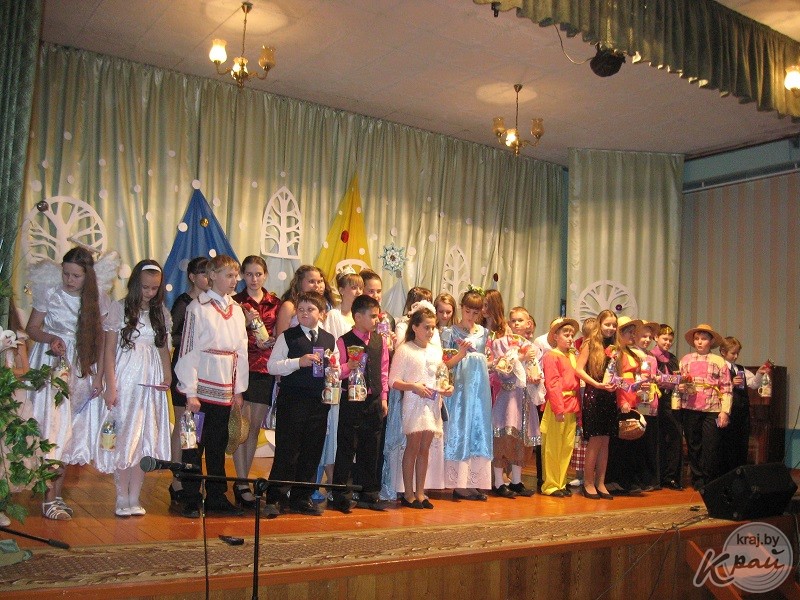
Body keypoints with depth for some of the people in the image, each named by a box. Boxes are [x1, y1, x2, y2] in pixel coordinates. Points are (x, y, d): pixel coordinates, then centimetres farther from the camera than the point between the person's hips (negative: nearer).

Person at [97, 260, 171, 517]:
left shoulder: (161, 312, 9)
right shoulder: (120, 309, -2)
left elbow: (164, 349, 12)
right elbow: (109, 350, -3)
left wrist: (167, 377, -5)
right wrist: (110, 386, -9)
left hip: (151, 383, 3)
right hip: (125, 381, -3)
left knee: (145, 438, 4)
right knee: (123, 438, -1)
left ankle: (134, 498, 11)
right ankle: (122, 498, 8)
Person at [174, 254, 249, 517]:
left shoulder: (236, 310, 11)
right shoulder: (199, 307, -6)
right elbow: (189, 350, -9)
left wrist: (239, 389, 9)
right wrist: (190, 392, -13)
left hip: (225, 389, 5)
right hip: (202, 387, -5)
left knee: (218, 445, 12)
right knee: (195, 444, 2)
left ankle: (217, 498, 21)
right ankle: (191, 501, 11)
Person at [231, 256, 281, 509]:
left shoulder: (275, 303, 11)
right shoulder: (236, 302, 1)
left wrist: (270, 341, -4)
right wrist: (245, 322, -17)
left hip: (265, 370, 4)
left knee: (255, 427, 7)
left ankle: (242, 481, 18)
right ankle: (242, 485, 0)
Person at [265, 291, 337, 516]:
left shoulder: (329, 339, 12)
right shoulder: (288, 337, 0)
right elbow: (272, 366, -7)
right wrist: (299, 362, -17)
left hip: (319, 402, 4)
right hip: (291, 401, -4)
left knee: (312, 451, 9)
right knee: (287, 451, -2)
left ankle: (302, 498, 21)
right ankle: (275, 498, 8)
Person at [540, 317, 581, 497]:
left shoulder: (572, 357, 16)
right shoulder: (551, 356, -5)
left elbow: (577, 384, 16)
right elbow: (552, 384, -13)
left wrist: (578, 408, 12)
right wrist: (558, 408, -19)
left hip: (572, 407, 7)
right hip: (557, 406, -7)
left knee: (567, 447, 10)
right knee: (552, 448, 1)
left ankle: (561, 483, 19)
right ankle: (550, 485, 8)